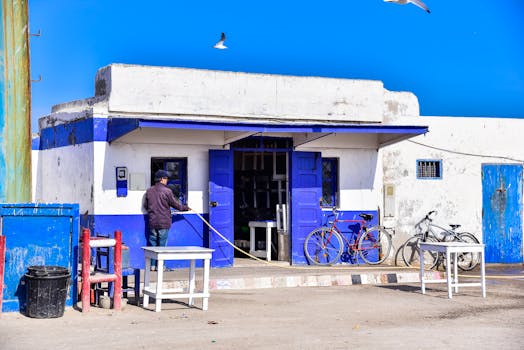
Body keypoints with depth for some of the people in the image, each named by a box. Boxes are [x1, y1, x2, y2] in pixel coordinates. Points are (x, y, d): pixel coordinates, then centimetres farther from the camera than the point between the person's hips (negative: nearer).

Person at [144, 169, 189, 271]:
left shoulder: (149, 191, 5)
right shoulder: (167, 191, -10)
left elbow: (145, 206, 12)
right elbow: (175, 204, -4)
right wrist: (186, 208, 12)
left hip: (152, 222, 5)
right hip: (164, 222, -5)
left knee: (153, 243, 10)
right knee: (162, 244, 2)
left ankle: (152, 265, 12)